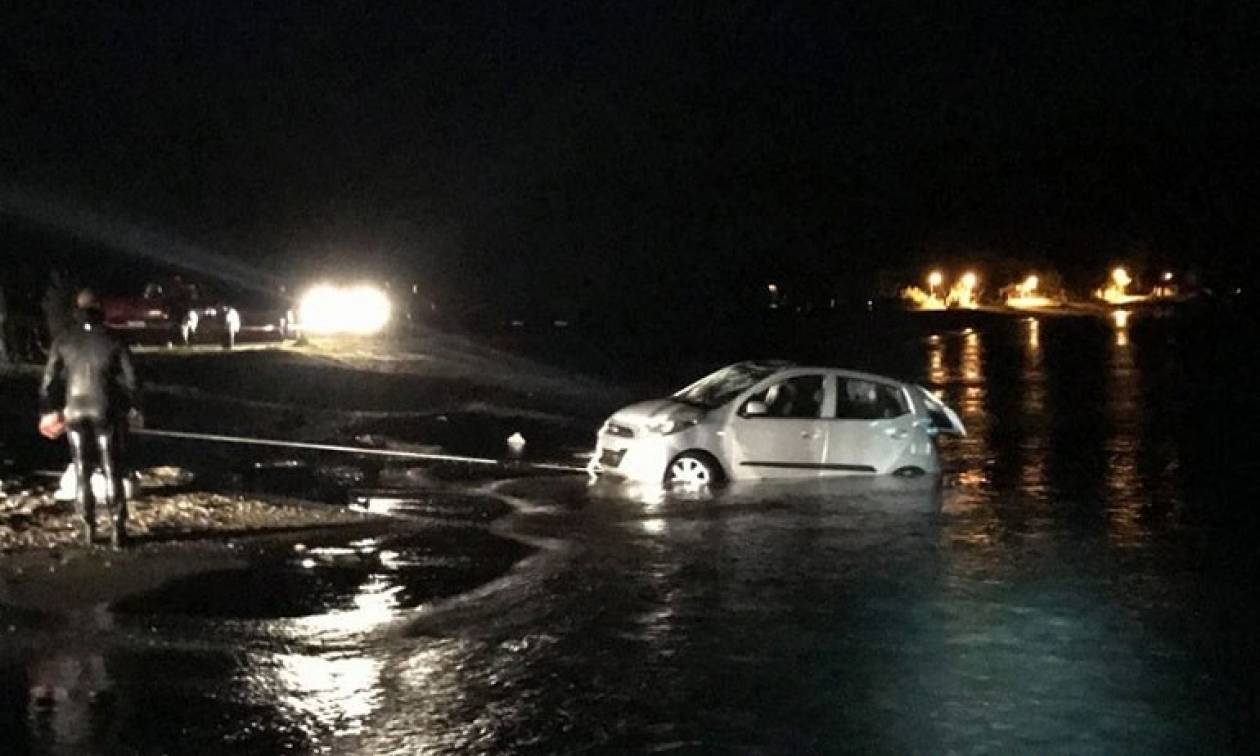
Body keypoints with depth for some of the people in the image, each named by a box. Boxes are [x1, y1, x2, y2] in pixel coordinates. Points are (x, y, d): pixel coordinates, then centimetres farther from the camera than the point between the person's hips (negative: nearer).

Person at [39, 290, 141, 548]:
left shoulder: (63, 342, -1)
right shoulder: (113, 343, -7)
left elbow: (50, 379, 2)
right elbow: (130, 379, -5)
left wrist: (49, 410, 14)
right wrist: (133, 409, 9)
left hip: (75, 413, 2)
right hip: (107, 413, -2)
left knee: (82, 473, 12)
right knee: (112, 471, 5)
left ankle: (88, 529, 12)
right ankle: (118, 527, 1)